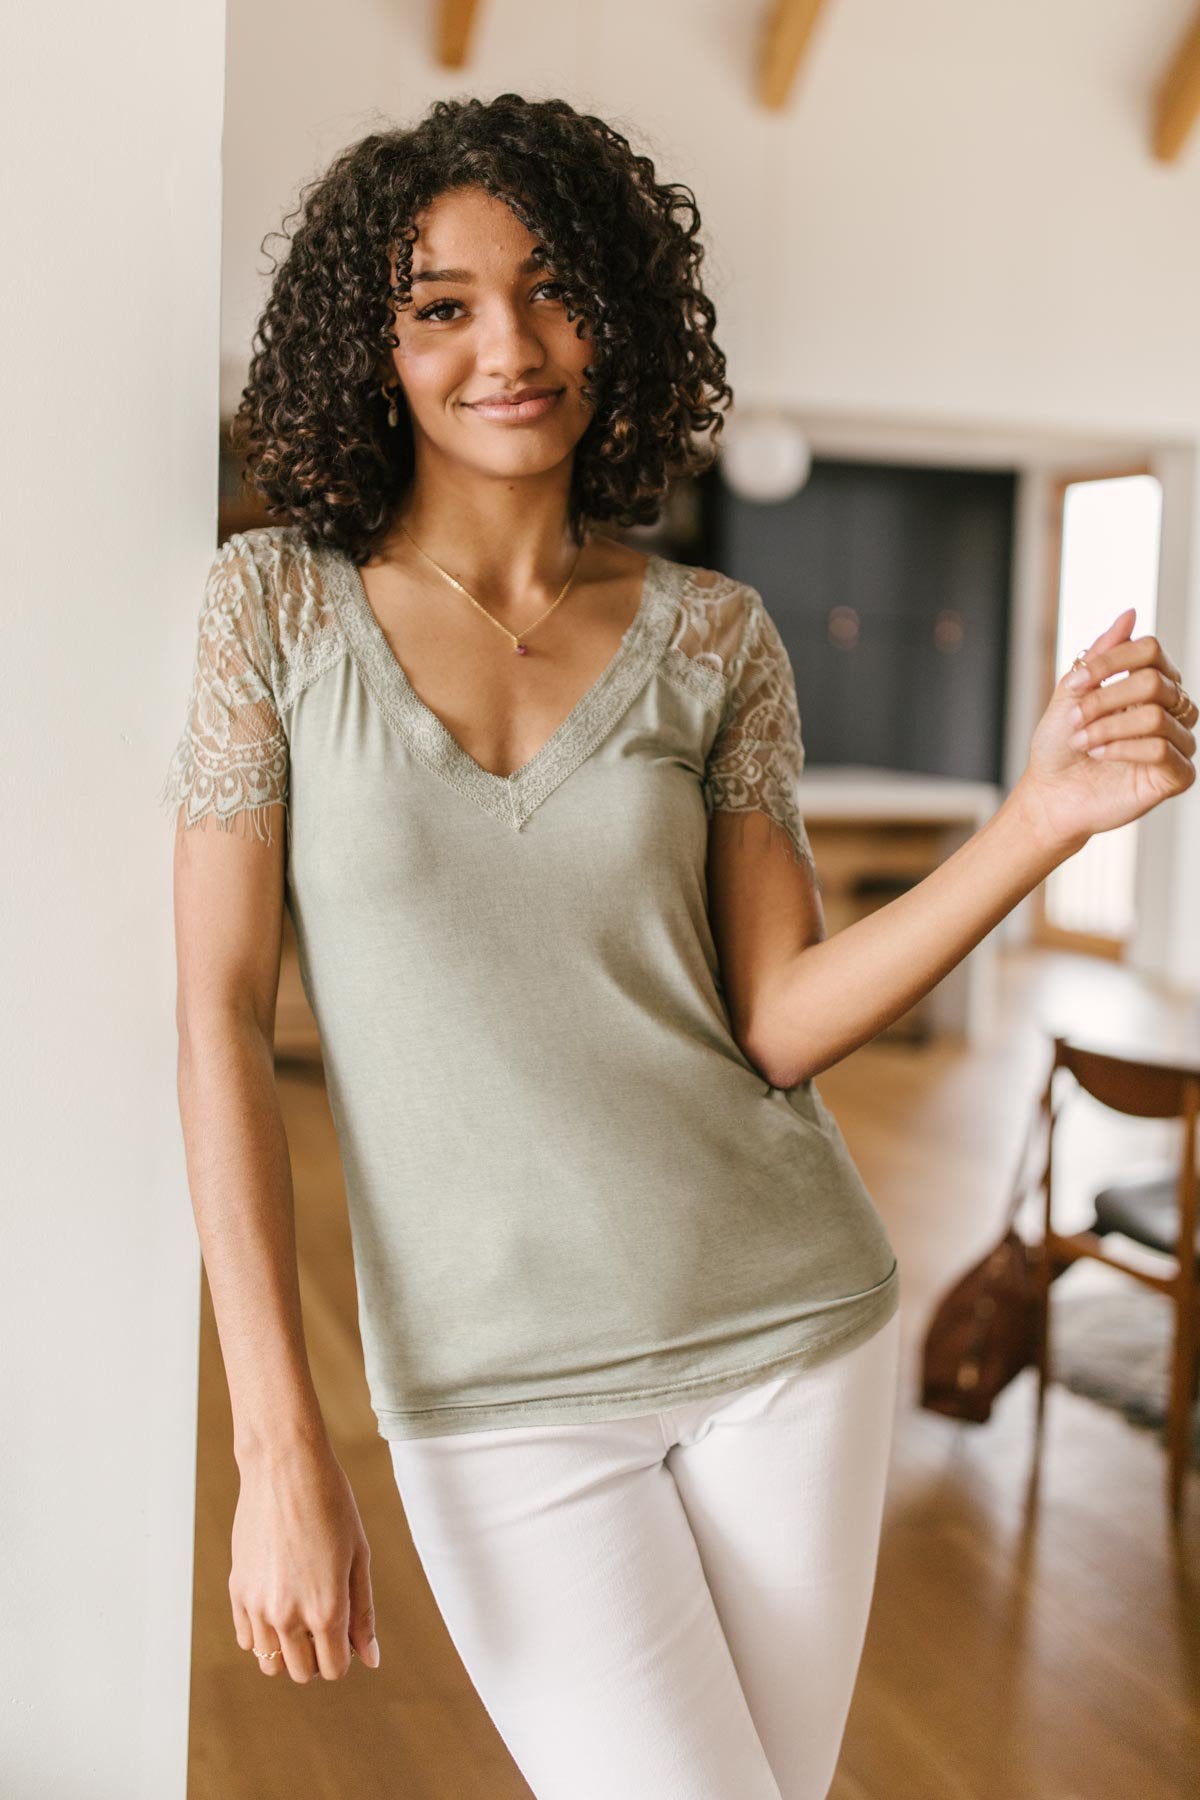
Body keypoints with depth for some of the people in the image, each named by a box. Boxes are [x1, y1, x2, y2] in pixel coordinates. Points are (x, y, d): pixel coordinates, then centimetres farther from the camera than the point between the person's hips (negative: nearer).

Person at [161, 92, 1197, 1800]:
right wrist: (279, 1448, -13)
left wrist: (1053, 810, -18)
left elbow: (779, 1018, -4)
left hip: (791, 1326, 3)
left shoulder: (711, 632, 0)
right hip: (500, 1387, -2)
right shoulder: (277, 601, -5)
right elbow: (219, 1015, -8)